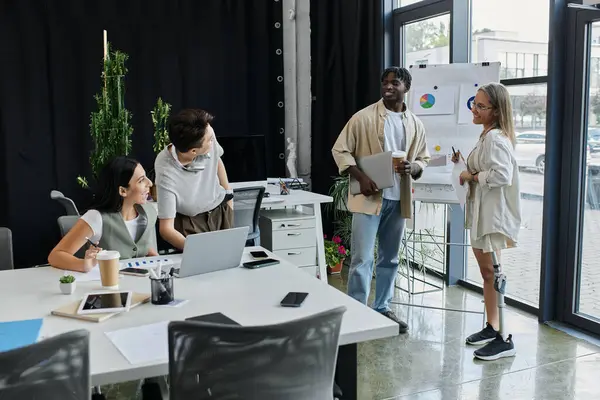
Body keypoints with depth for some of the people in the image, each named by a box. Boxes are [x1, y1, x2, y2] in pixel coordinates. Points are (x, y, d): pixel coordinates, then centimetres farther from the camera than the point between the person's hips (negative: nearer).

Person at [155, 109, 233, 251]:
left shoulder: (209, 141, -21)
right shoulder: (167, 173, -33)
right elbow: (166, 229, -31)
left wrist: (228, 194, 12)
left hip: (221, 211, 4)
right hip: (189, 222, -4)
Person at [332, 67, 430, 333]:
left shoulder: (415, 124, 7)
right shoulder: (363, 117, -5)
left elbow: (423, 159, 15)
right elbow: (340, 150, -5)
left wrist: (412, 167, -10)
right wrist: (360, 177, -18)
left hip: (398, 200, 5)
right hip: (368, 197, -5)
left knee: (390, 259, 14)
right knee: (362, 259, -5)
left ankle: (382, 309, 28)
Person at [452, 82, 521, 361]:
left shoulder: (496, 138, -17)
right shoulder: (486, 136, 15)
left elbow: (502, 175, -30)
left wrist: (472, 176, -18)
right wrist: (464, 164, 10)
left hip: (496, 217, -11)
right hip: (481, 216, 11)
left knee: (497, 277, -5)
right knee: (487, 274, 18)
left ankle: (505, 341, 4)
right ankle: (491, 327, 31)